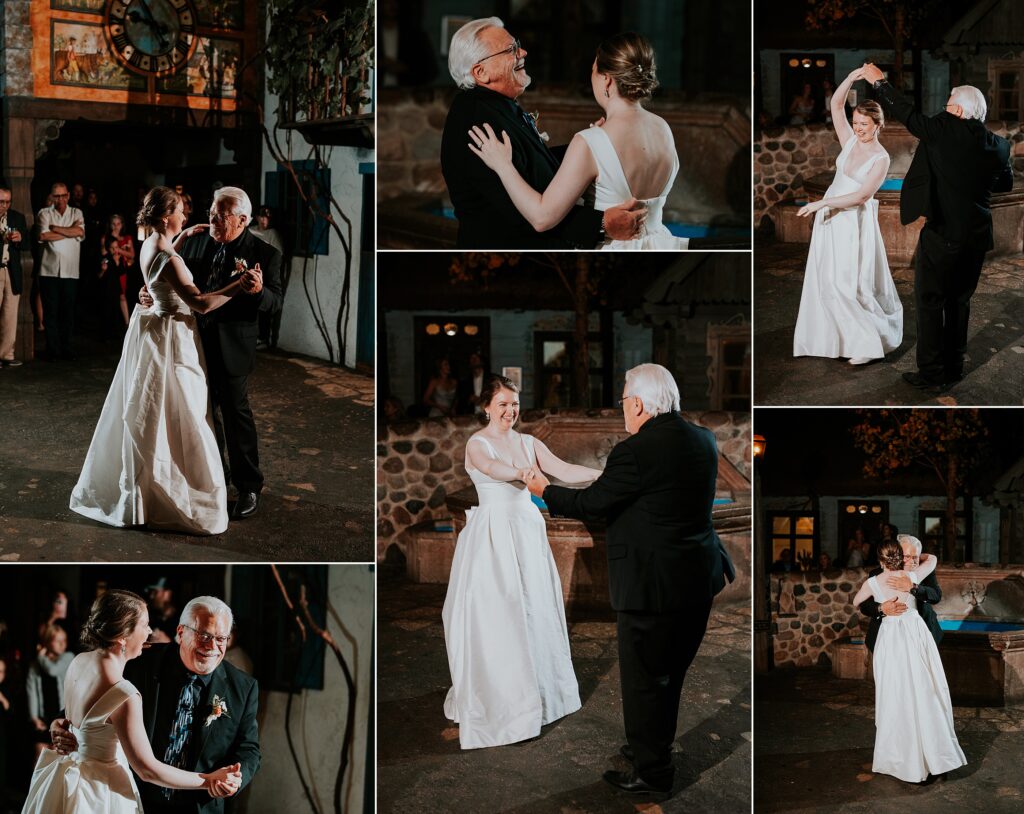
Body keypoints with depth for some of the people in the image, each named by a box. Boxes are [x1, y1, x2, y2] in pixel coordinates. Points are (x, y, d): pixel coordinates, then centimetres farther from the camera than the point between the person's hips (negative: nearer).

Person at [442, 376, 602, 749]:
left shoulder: (529, 443, 8)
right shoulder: (477, 444, -6)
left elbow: (563, 470, -5)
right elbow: (489, 467, -29)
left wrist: (601, 474, -22)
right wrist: (521, 473, -48)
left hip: (527, 530, 5)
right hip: (492, 533, -5)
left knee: (534, 609, 9)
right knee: (495, 614, -3)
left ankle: (536, 688, 22)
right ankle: (499, 695, 8)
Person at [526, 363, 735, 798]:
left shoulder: (636, 451, -20)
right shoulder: (704, 440, 4)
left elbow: (592, 503, -11)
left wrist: (546, 490, 6)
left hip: (653, 583, -8)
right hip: (700, 578, 8)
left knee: (643, 680, 6)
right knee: (670, 674, 22)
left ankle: (650, 772, 16)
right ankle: (652, 748, 38)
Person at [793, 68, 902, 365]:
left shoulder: (881, 158, -13)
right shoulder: (850, 141, 4)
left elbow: (861, 196, -20)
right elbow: (835, 104, -1)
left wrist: (821, 203, -22)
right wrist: (850, 79, -15)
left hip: (854, 222, -7)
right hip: (830, 218, 7)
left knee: (846, 283, -9)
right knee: (827, 281, 9)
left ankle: (867, 343, 0)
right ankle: (837, 337, 21)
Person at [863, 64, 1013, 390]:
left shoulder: (946, 131, -13)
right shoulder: (999, 145, 2)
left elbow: (907, 113, -5)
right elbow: (1005, 183, 16)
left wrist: (879, 82, 7)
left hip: (942, 234, -6)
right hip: (977, 237, 6)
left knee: (929, 302, 3)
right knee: (959, 302, 17)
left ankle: (931, 373, 4)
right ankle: (953, 367, 24)